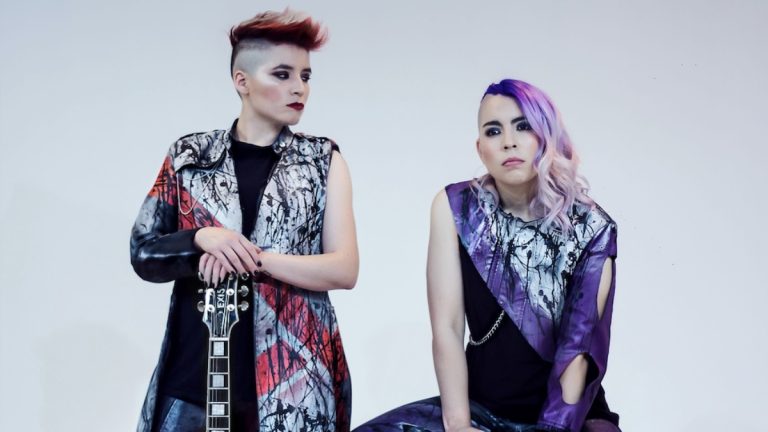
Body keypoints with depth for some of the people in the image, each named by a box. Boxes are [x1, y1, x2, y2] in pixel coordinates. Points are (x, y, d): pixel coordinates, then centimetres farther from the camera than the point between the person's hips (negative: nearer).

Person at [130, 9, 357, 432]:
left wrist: (250, 258, -16)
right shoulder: (189, 156, 5)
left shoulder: (323, 159, 3)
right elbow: (142, 253, 5)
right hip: (193, 371, 1)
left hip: (294, 377, 0)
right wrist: (200, 239, -15)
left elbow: (344, 269, -5)